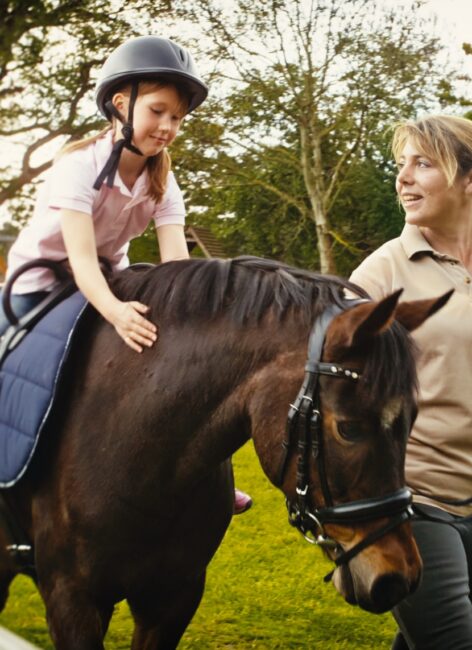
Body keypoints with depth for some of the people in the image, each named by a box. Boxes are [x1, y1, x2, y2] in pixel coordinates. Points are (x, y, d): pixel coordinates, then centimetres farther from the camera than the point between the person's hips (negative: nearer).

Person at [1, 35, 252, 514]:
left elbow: (176, 259, -24)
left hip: (110, 284, 5)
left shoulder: (162, 181, -12)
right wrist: (115, 311, -58)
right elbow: (81, 258, -39)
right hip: (39, 284, -5)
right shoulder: (80, 166, -27)